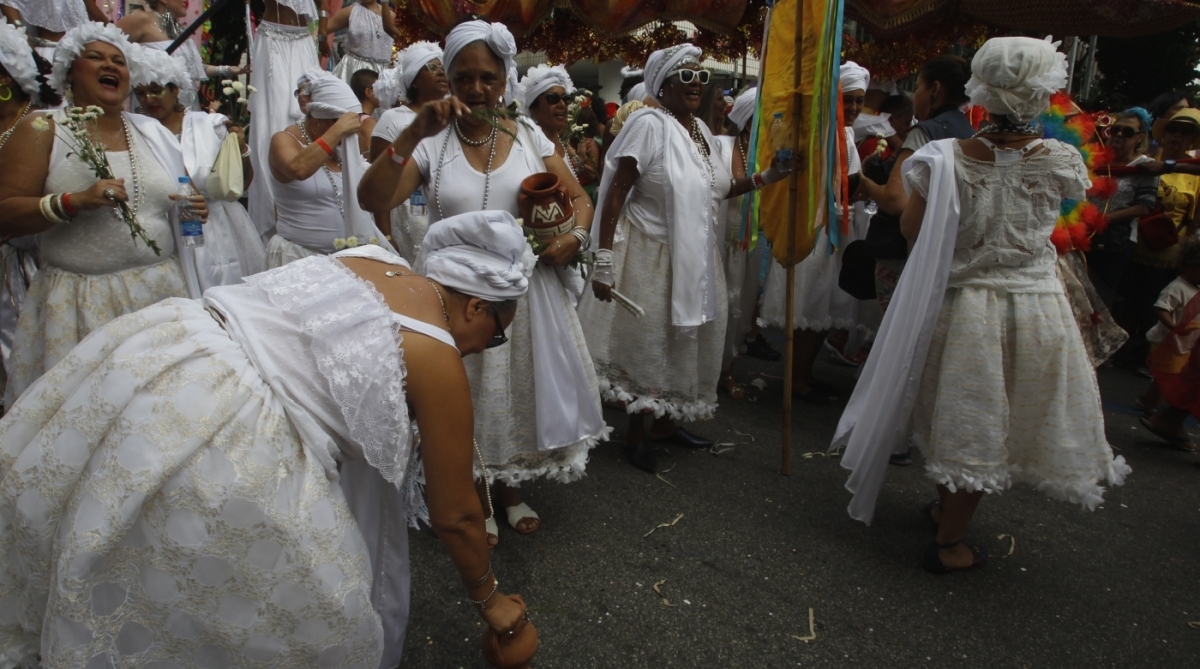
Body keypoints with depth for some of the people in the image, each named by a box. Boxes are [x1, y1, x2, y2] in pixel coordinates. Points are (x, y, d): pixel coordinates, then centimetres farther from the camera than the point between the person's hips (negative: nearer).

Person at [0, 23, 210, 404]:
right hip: (82, 300, -3)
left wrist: (195, 209, -1)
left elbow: (176, 199, 22)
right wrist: (75, 201, -20)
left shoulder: (150, 132, 12)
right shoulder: (42, 130, 1)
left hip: (162, 290, 3)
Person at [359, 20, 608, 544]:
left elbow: (579, 199, 7)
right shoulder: (432, 144, -3)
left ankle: (510, 490, 39)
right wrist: (413, 133, -24)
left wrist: (574, 237, -14)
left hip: (526, 290, 2)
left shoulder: (529, 137, 3)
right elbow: (372, 200, -15)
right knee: (466, 397, 10)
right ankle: (475, 499, 33)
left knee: (520, 386, 14)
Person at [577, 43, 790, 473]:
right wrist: (604, 259, -24)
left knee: (685, 341, 17)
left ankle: (665, 423, 35)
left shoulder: (700, 129, 8)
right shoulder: (649, 124, -15)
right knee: (646, 343, 4)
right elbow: (615, 194, -19)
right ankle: (636, 433, 23)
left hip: (696, 257, 8)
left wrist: (762, 179, 6)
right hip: (652, 256, -8)